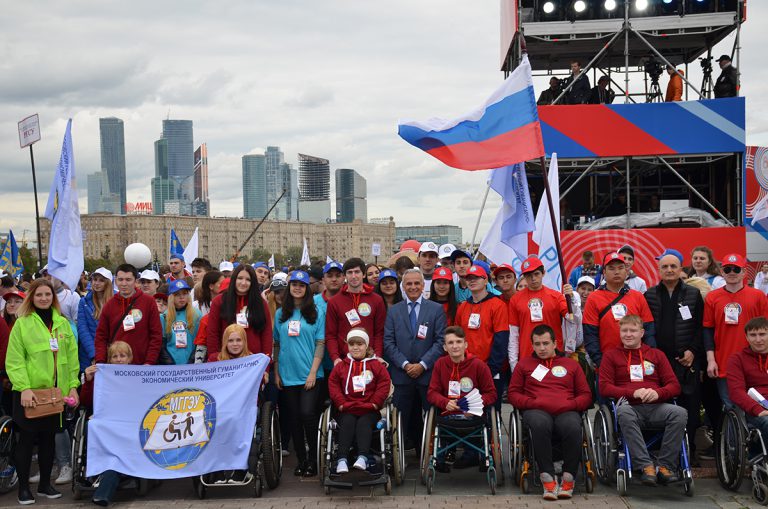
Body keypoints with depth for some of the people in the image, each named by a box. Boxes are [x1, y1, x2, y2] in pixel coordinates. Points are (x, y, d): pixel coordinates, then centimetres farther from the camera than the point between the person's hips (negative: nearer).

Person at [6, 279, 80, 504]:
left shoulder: (63, 323, 10)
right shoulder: (22, 324, -3)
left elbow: (72, 357, 10)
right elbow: (14, 361, -9)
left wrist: (73, 386, 2)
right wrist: (24, 388, -19)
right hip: (29, 393, -4)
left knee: (49, 438, 11)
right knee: (27, 439, 2)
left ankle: (45, 484, 24)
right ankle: (23, 487, 13)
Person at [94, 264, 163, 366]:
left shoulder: (148, 302, 0)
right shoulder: (109, 305, 8)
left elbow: (156, 335, -2)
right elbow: (101, 336, 8)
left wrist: (150, 362, -10)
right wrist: (100, 362, -5)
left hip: (141, 365, -2)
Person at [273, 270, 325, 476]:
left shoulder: (316, 313, 0)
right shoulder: (281, 314, 9)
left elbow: (320, 343, -3)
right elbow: (276, 344, 11)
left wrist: (313, 372, -10)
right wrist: (276, 372, 6)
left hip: (310, 374, -3)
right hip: (288, 375, 3)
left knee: (308, 415, -11)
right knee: (294, 418, 7)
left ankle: (313, 460, 4)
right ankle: (301, 459, 17)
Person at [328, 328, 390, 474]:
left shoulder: (376, 365, 9)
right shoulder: (341, 366, 15)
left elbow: (384, 384, 2)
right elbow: (333, 385, 9)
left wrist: (374, 403, -7)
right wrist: (341, 403, -4)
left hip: (369, 409, -1)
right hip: (347, 410, 1)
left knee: (364, 423, -30)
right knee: (347, 423, -28)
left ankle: (362, 457, -42)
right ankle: (342, 459, -37)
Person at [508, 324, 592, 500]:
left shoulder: (571, 364, 25)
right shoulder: (524, 364, 24)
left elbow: (586, 395, 19)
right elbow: (513, 393, 17)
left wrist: (570, 404, -3)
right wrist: (533, 403, -2)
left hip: (565, 411, 1)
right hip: (536, 411, 0)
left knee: (572, 427, -37)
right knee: (540, 424, -39)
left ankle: (568, 479, -22)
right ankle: (547, 479, -34)